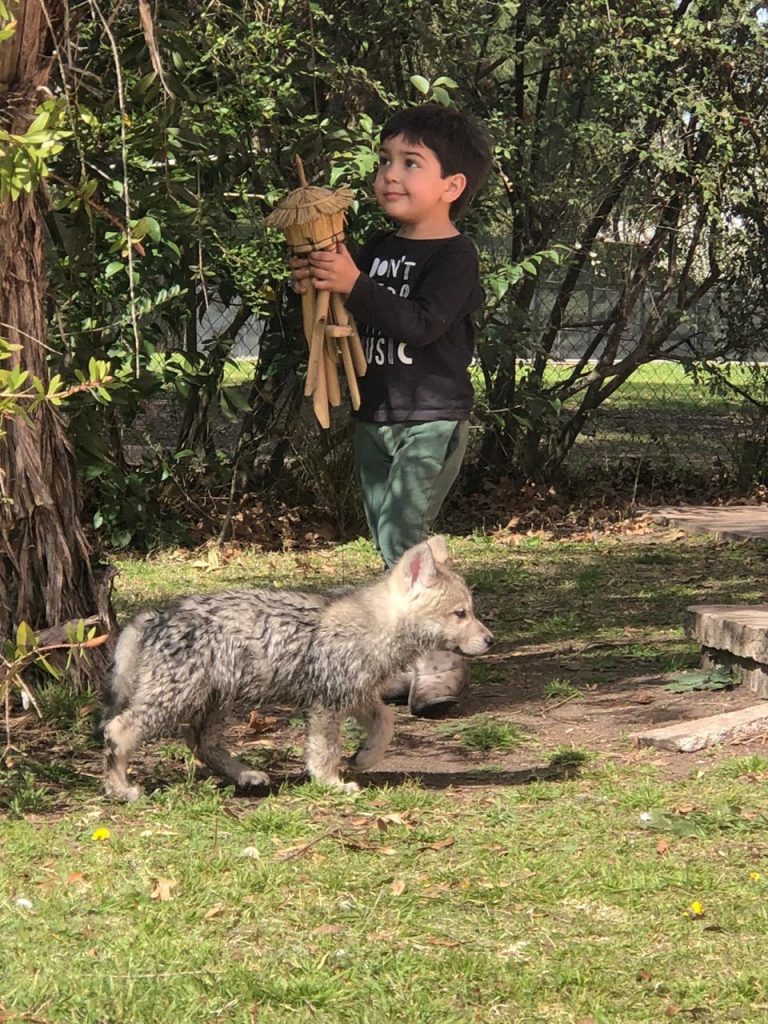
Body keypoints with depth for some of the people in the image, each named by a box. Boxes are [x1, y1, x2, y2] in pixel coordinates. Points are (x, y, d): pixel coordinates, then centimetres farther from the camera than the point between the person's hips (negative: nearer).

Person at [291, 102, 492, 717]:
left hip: (434, 419, -8)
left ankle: (440, 662, -10)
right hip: (376, 419, 8)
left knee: (402, 537, -16)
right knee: (391, 547, 9)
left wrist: (355, 285, -29)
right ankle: (411, 662, 17)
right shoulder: (377, 250, 12)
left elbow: (421, 323, -24)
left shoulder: (454, 255, -10)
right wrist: (315, 286, -3)